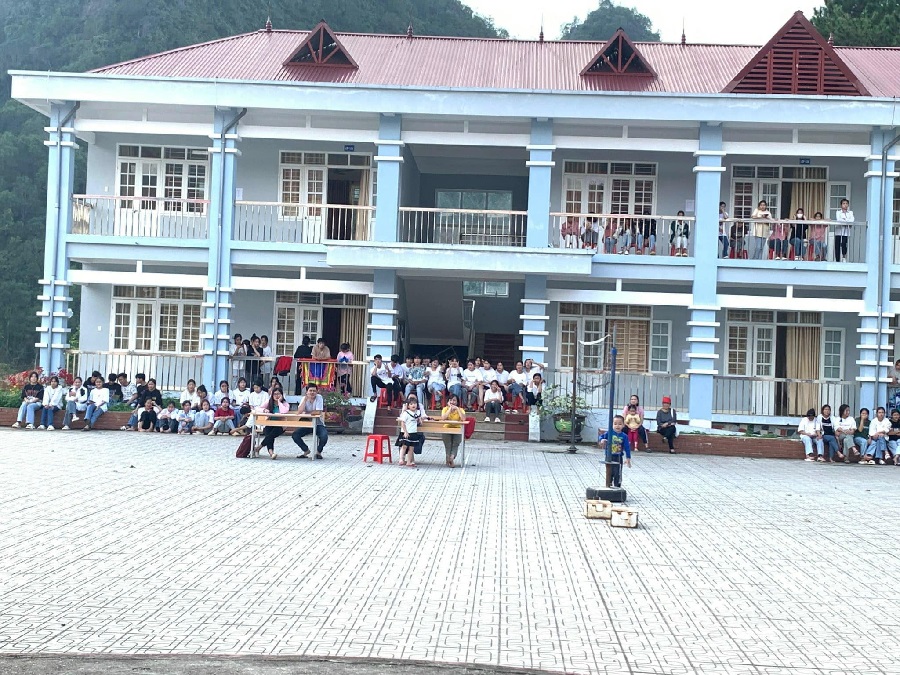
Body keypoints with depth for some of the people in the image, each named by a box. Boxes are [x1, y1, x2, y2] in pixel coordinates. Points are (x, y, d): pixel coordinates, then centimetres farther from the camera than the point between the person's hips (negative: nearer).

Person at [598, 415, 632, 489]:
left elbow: (627, 448, -3)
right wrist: (602, 440, -31)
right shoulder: (609, 432, -6)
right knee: (609, 473, 11)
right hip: (609, 457, 0)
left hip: (618, 458, 0)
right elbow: (601, 437, -7)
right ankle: (608, 486, 23)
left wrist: (628, 458, -5)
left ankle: (617, 487, 12)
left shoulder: (624, 436, -5)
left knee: (617, 474, 2)